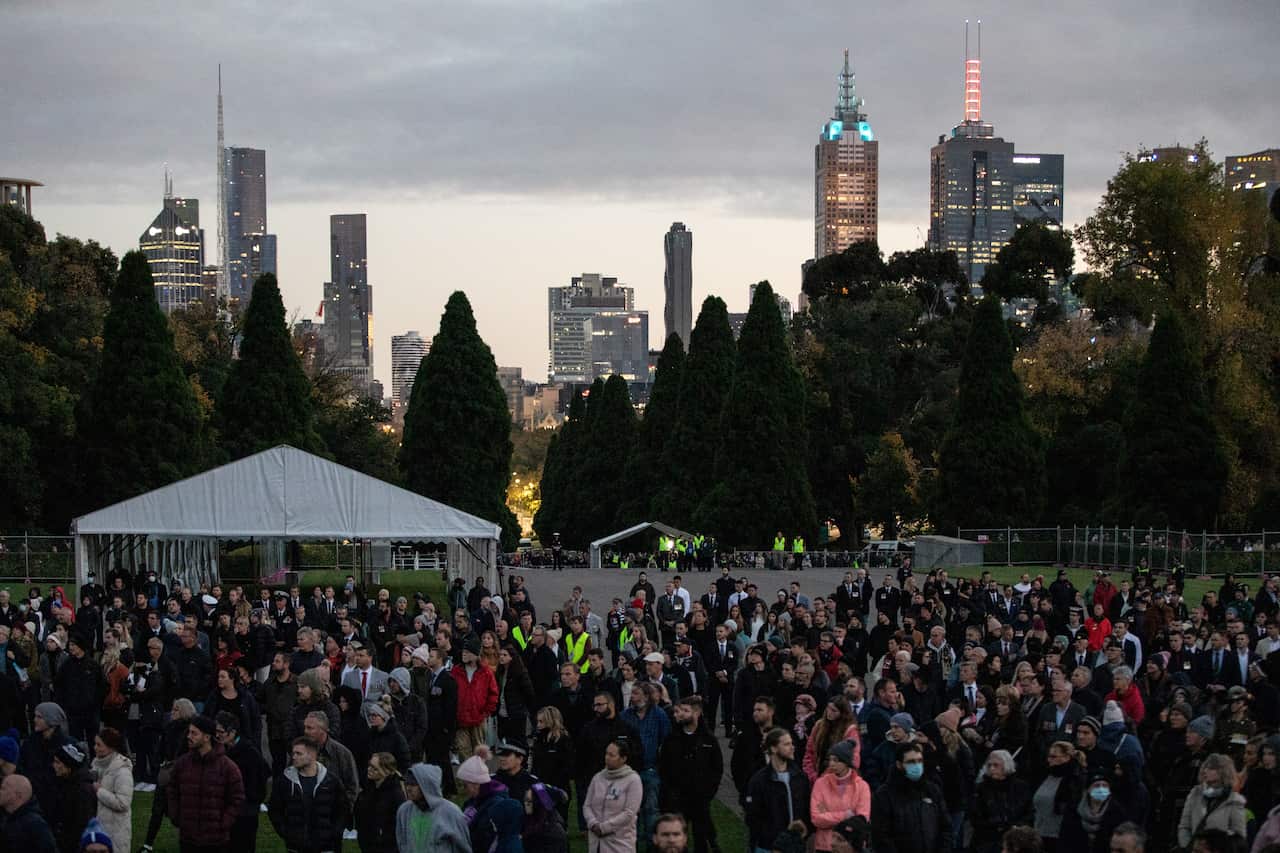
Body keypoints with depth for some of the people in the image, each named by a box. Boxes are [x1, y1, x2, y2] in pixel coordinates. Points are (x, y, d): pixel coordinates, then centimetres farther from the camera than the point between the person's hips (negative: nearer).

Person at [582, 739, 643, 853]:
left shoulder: (633, 780, -7)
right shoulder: (598, 778, 9)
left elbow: (629, 813, -13)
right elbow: (587, 805, 9)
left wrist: (604, 827, -13)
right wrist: (593, 823, -11)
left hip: (620, 843, -5)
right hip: (596, 843, 5)